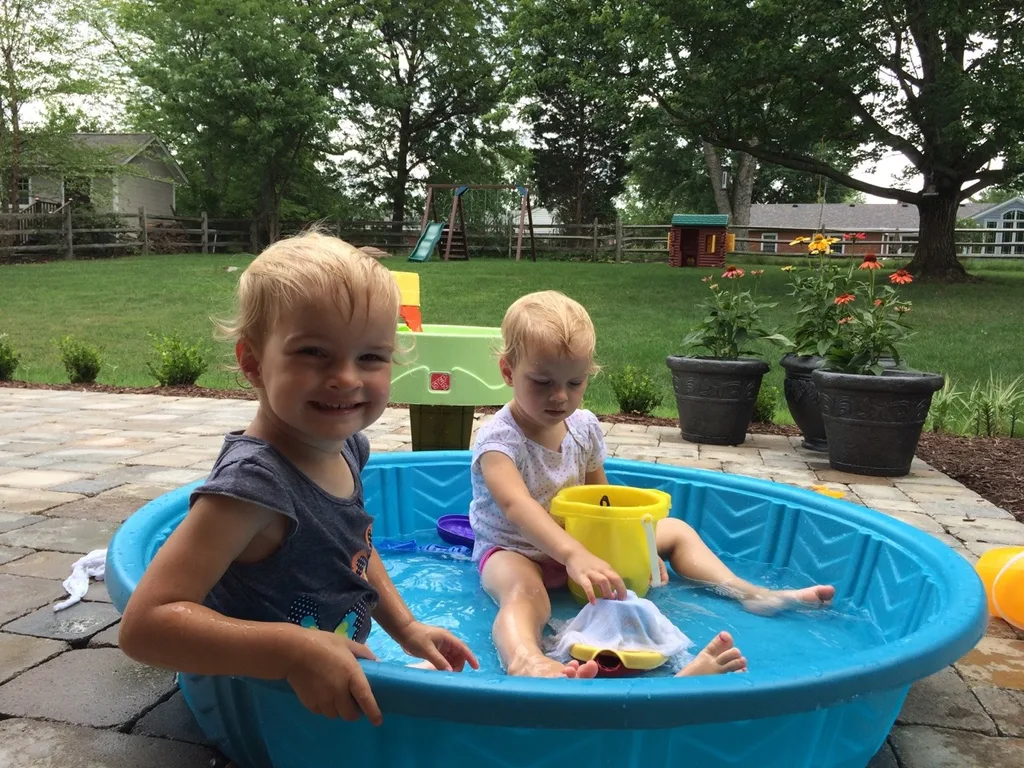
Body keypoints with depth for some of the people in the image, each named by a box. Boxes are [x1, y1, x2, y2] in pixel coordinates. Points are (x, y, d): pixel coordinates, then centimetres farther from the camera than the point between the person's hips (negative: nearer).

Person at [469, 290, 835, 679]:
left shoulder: (584, 427, -1)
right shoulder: (498, 439, -22)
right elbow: (516, 505, -40)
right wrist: (573, 554, -55)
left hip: (577, 540, 8)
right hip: (515, 551, -7)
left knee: (675, 530, 9)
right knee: (524, 592, -44)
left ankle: (747, 592, 0)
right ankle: (525, 664, -74)